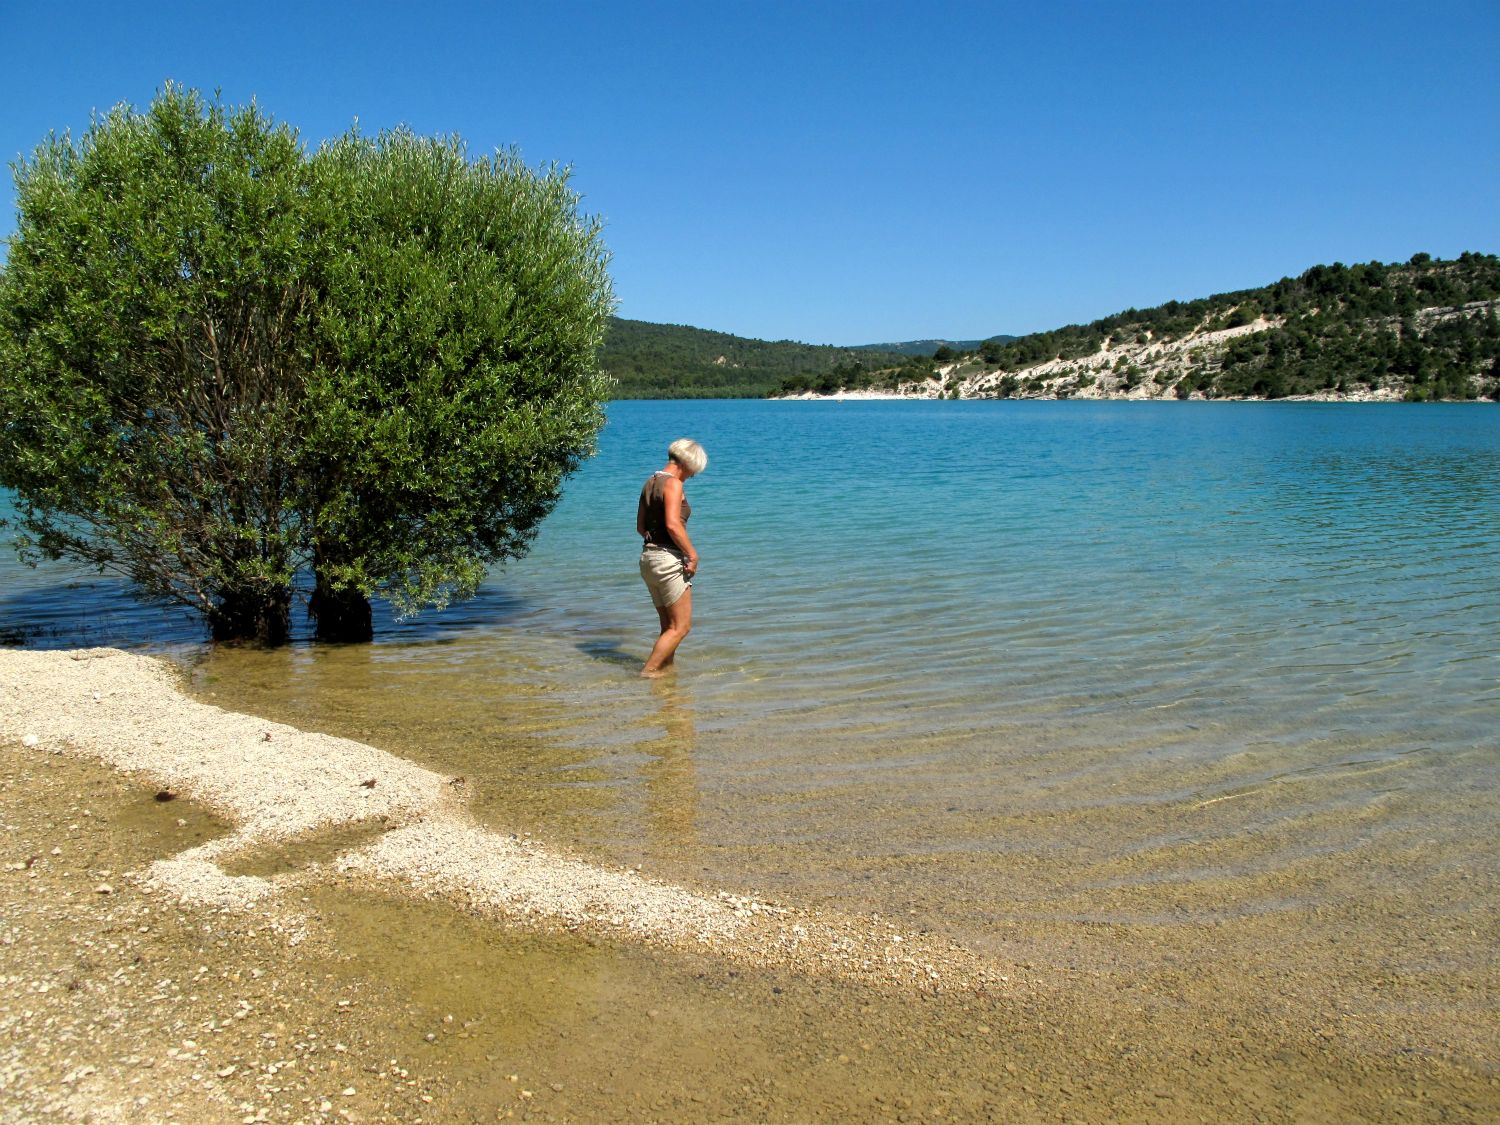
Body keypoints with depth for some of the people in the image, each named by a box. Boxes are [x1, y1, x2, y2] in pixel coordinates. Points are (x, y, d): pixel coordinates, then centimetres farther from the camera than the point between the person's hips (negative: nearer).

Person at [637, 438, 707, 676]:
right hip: (669, 559, -9)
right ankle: (647, 673, -3)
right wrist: (692, 554, -17)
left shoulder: (650, 482, 13)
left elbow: (640, 527, 18)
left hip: (648, 556, 9)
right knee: (681, 627, -2)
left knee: (668, 625, 16)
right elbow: (673, 524, -24)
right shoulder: (673, 484, -13)